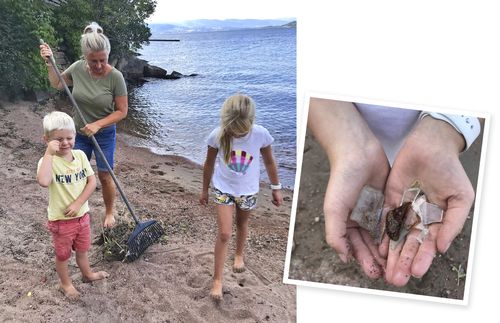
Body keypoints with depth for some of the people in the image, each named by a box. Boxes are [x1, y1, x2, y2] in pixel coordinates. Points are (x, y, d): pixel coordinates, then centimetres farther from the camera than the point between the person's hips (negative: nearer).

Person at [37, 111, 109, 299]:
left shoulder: (80, 155, -7)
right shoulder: (48, 161, -22)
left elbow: (92, 181, -6)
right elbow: (43, 182, -43)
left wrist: (78, 204, -16)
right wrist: (49, 153, -40)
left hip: (82, 214, 4)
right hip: (60, 219, -4)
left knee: (82, 249, 26)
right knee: (63, 255, 17)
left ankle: (87, 274, 50)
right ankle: (65, 284, 40)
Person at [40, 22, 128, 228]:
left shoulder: (115, 76, -22)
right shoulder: (78, 68, -11)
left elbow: (122, 111, -16)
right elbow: (57, 84, 10)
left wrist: (97, 124, -24)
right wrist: (49, 62, -2)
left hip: (105, 134, -3)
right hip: (79, 133, 3)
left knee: (105, 176, 6)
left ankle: (109, 212, 29)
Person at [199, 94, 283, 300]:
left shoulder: (261, 134, -23)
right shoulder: (217, 135, -22)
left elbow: (269, 162, -5)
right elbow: (209, 164, -5)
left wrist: (276, 188, 3)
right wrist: (204, 189, 5)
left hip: (248, 191, 1)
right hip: (223, 189, -1)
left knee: (242, 224, 24)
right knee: (224, 234, -5)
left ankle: (239, 255, 53)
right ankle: (217, 280, 9)